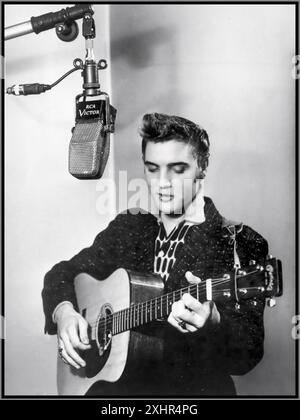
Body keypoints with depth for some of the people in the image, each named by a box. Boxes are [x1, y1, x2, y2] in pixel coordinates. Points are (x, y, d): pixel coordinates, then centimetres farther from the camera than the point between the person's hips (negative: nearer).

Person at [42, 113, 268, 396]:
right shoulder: (128, 227, 5)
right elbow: (63, 272, 11)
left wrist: (211, 321, -32)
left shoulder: (239, 244, -8)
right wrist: (63, 311, -9)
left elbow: (248, 354, -11)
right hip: (117, 380, 4)